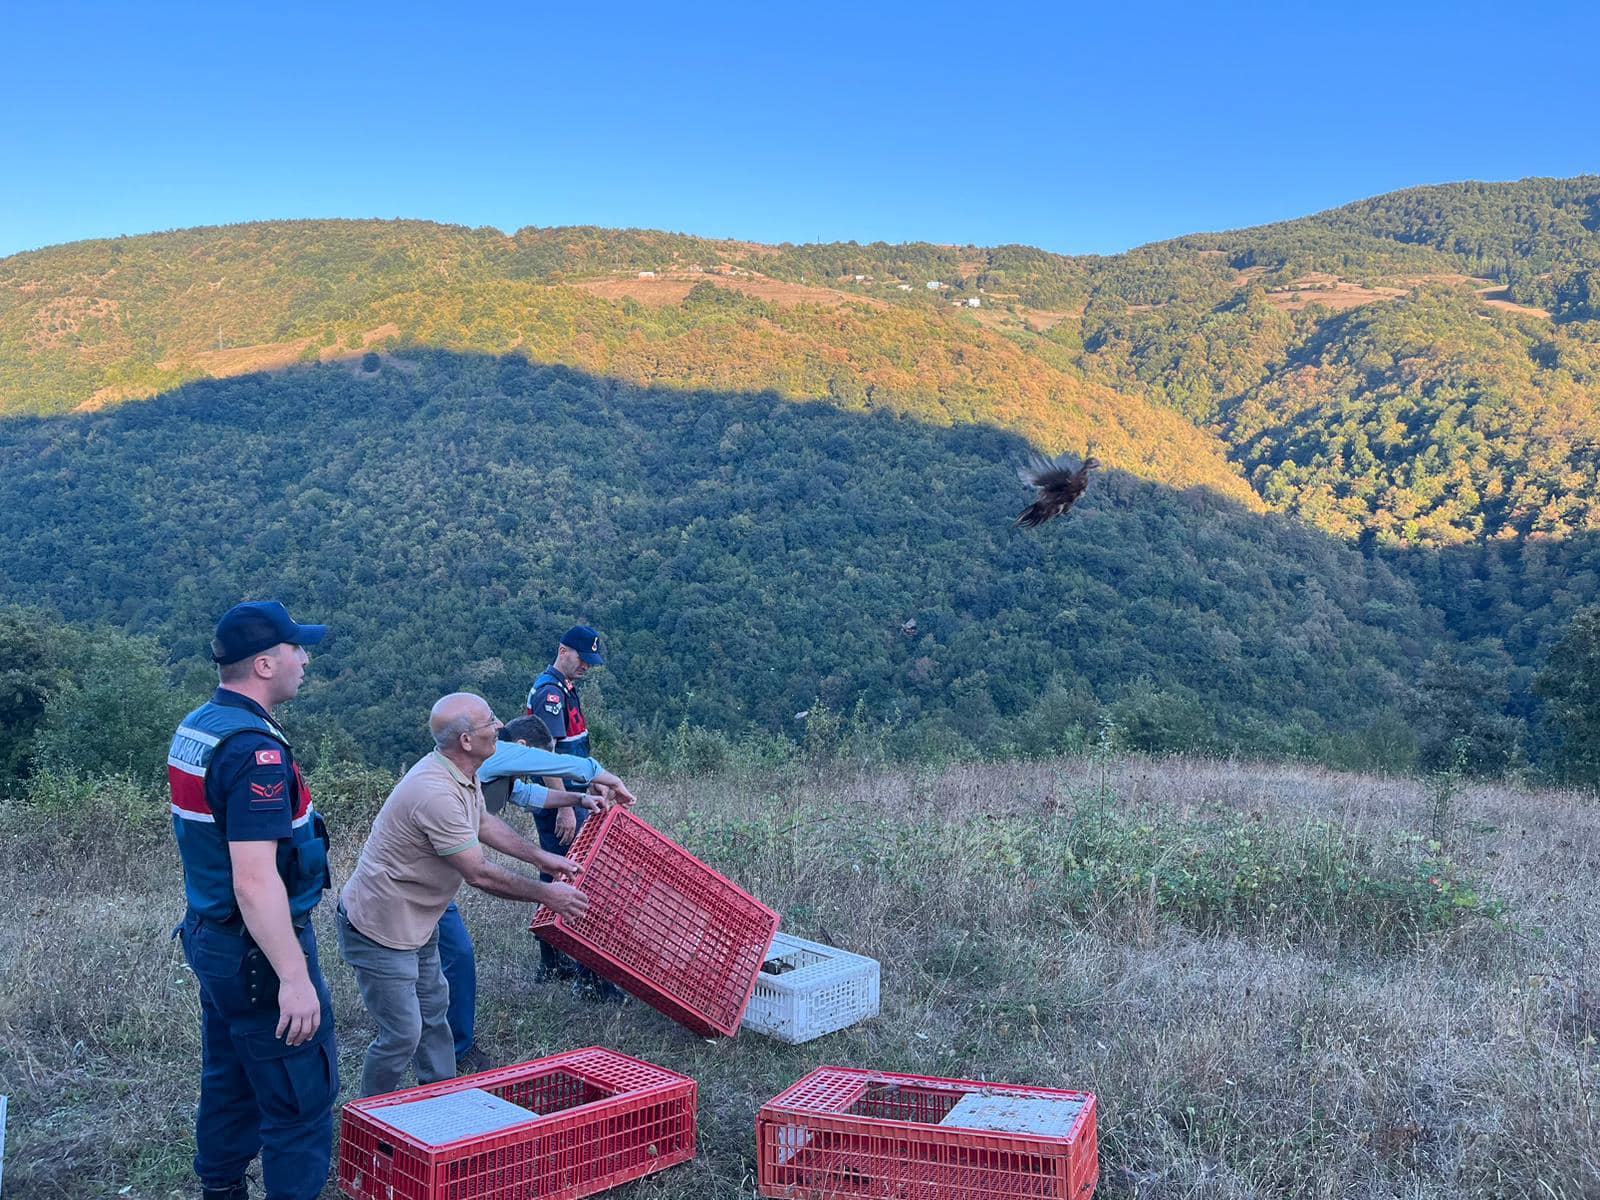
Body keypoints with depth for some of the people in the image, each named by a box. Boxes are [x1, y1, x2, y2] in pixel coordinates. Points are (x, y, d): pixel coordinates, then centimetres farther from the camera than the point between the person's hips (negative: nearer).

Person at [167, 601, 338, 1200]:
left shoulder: (194, 728, 7)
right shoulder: (255, 748, -24)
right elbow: (255, 880, -29)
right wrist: (294, 977, -27)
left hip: (208, 936, 10)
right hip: (259, 949, -10)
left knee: (229, 1083, 21)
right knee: (301, 1101, -1)